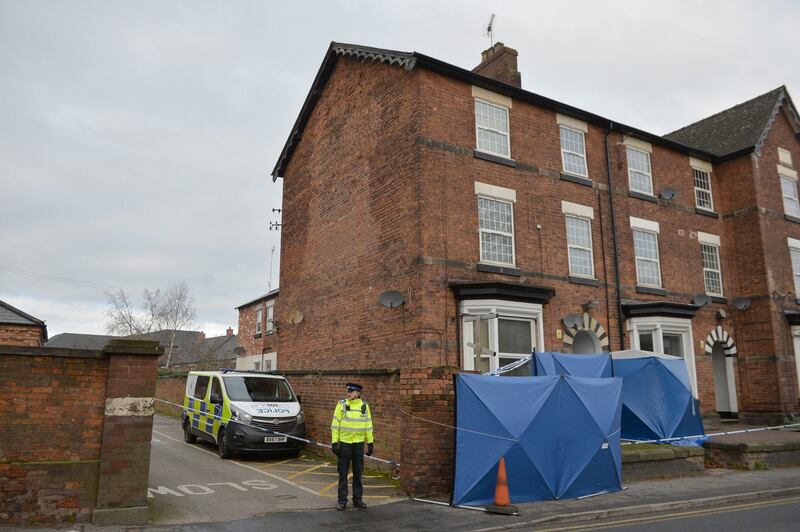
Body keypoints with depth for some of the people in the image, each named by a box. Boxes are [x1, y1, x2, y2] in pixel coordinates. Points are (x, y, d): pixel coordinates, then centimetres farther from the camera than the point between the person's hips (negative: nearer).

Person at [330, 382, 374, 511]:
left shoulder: (364, 406, 3)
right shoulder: (341, 405, -4)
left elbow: (368, 425, 8)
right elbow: (335, 424, -3)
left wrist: (370, 443, 5)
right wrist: (334, 443, -8)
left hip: (359, 443, 2)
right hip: (344, 443, -2)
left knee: (358, 473, 9)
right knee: (343, 473, 3)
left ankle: (358, 499, 20)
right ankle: (342, 501, 12)